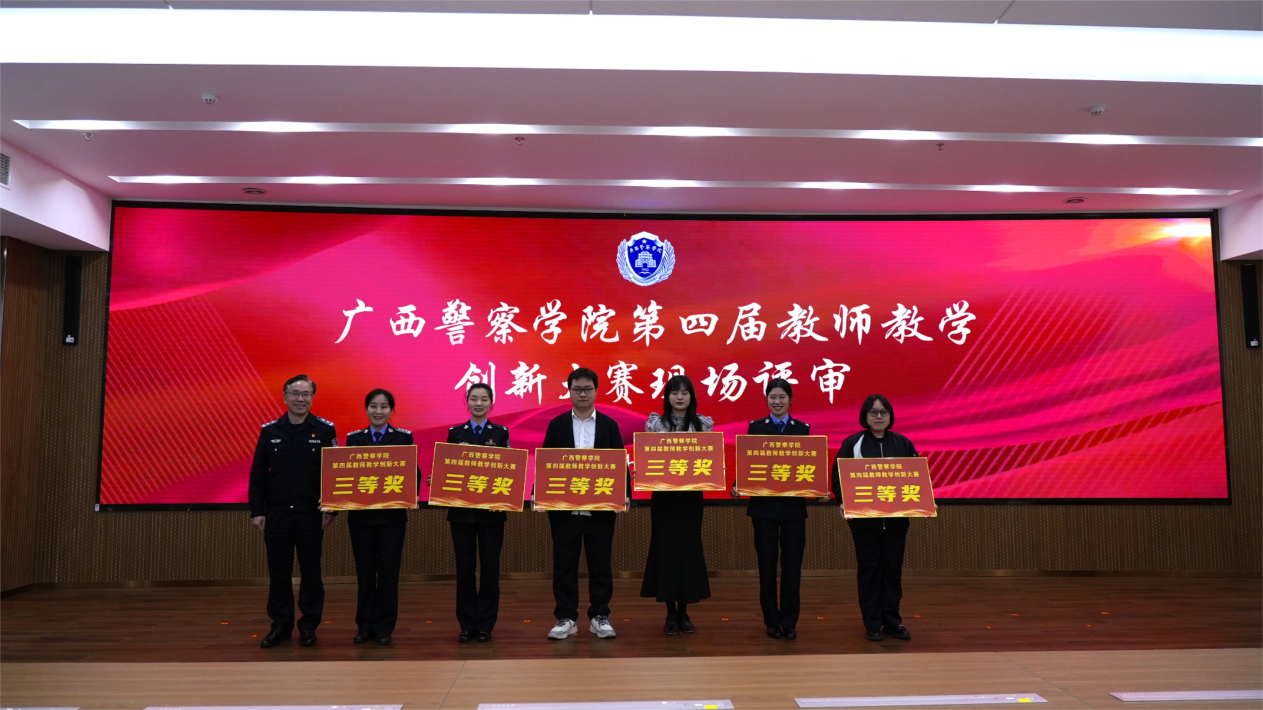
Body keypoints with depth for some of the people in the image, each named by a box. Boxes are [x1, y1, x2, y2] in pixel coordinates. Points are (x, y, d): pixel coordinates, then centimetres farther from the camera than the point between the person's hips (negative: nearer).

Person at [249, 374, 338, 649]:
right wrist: (257, 510, 0)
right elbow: (258, 474, 5)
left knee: (311, 572, 6)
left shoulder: (325, 430, -3)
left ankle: (309, 626, 18)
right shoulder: (269, 431, 3)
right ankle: (281, 625, 21)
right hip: (276, 513, 2)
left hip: (311, 513, -2)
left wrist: (331, 508, -7)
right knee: (278, 572, 9)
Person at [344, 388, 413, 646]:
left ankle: (384, 627, 13)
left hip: (392, 514, -2)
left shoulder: (404, 438, 1)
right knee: (364, 571, 8)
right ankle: (365, 625, 20)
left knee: (388, 572, 2)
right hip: (360, 514, 2)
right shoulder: (354, 438, 7)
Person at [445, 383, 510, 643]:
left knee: (490, 566, 3)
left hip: (491, 510, -1)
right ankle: (467, 624, 15)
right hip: (461, 509, 1)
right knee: (464, 567, 4)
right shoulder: (455, 433, 6)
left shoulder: (501, 433, 3)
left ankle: (485, 624, 14)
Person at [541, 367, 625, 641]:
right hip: (563, 506, 0)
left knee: (600, 564, 5)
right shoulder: (557, 424, 6)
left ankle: (599, 617, 15)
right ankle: (566, 618, 15)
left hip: (600, 507, 0)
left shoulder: (609, 425, 5)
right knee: (564, 564, 5)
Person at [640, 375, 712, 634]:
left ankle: (684, 613, 16)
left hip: (692, 495, 1)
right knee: (666, 548, 2)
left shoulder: (704, 423, 4)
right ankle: (671, 613, 14)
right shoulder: (655, 423, 1)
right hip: (664, 495, -1)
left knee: (689, 549, 3)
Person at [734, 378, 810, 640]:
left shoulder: (803, 428, 6)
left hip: (794, 505, 1)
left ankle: (789, 621, 15)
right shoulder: (755, 427, 3)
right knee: (767, 564, 6)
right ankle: (771, 621, 17)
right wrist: (737, 486, -17)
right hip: (764, 505, -1)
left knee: (792, 564, 5)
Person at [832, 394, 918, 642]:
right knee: (869, 567, 4)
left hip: (896, 517, 2)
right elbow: (837, 476, -5)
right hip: (864, 517, -2)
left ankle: (892, 621, 20)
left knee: (893, 567, 9)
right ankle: (872, 624, 13)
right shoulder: (852, 443, -3)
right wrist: (844, 500, -20)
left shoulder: (903, 443, 5)